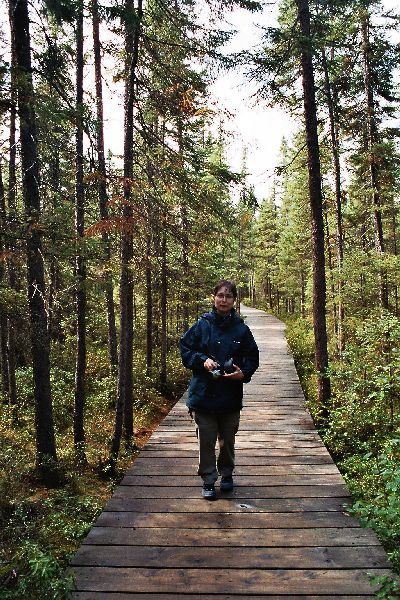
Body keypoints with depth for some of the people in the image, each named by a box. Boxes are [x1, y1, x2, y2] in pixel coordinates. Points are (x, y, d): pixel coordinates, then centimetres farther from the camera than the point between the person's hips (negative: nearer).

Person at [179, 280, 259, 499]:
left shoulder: (241, 328, -1)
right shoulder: (202, 325, -3)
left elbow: (252, 357, 5)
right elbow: (185, 349, 1)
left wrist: (243, 373, -14)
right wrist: (203, 360, -15)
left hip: (231, 397, 1)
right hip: (203, 395, -1)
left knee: (228, 440, 16)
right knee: (206, 440, 7)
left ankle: (227, 474, 38)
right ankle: (208, 481, 23)